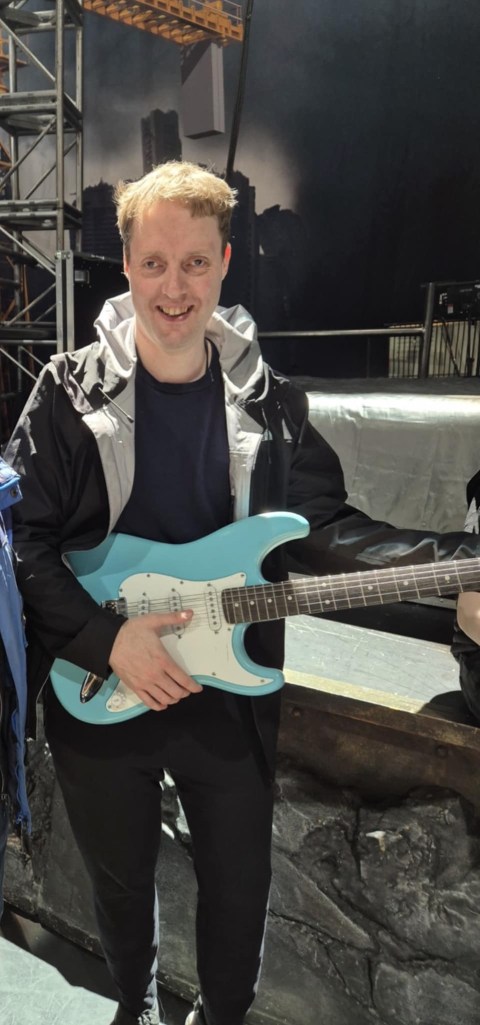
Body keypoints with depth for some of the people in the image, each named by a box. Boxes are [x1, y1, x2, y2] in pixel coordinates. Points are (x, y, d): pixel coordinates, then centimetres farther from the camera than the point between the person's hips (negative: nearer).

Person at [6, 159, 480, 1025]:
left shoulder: (268, 397, -3)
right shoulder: (71, 391, -9)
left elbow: (324, 527, -4)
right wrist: (107, 637, -20)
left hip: (230, 694, 1)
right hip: (97, 695, 0)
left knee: (239, 883, 18)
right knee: (119, 879, 22)